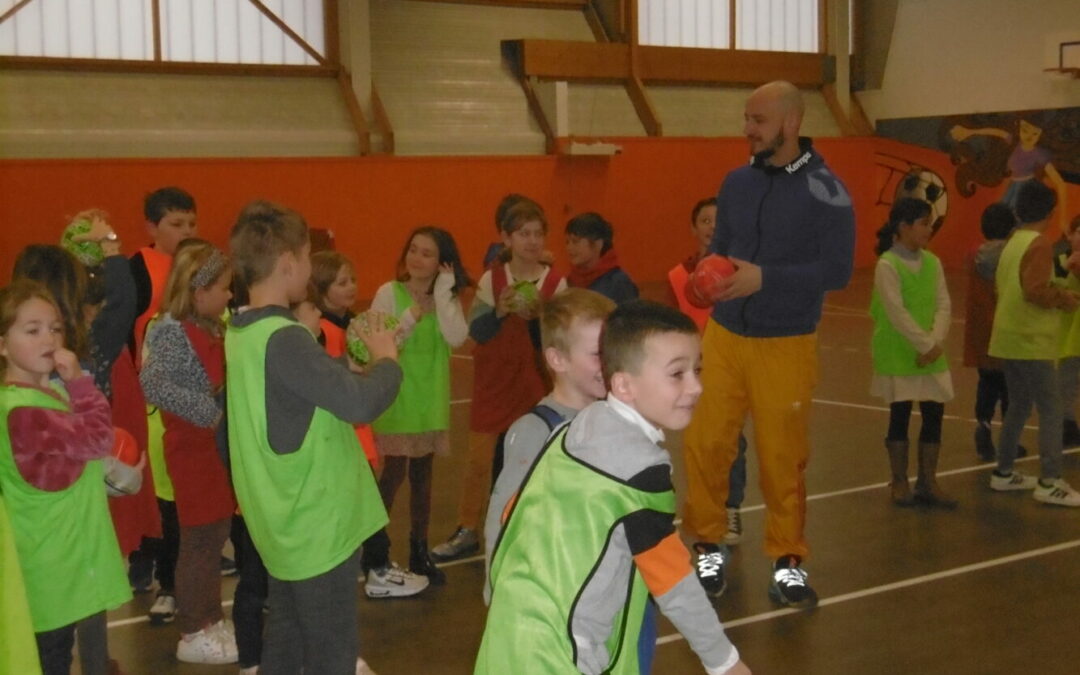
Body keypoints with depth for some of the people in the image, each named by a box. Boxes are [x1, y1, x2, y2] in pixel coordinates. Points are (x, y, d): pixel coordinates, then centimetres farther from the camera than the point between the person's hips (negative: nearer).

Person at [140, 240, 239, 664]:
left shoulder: (210, 327, 7)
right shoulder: (172, 330, -18)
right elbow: (152, 386, -31)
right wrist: (209, 411, -26)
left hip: (217, 443, 8)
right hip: (192, 446, -8)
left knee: (216, 534, 16)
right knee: (199, 539, 1)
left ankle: (211, 620, 30)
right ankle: (192, 636, 13)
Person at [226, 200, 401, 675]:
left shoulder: (242, 332, 6)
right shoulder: (284, 339, -24)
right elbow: (360, 403, -29)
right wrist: (385, 358, -11)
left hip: (286, 522, 9)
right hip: (318, 523, -9)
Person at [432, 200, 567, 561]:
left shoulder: (555, 284, -7)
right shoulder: (491, 279, -5)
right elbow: (476, 331, -9)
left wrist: (536, 318, -24)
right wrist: (499, 312, -26)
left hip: (535, 385, -1)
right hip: (492, 383, 1)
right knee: (479, 459, 6)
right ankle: (467, 532, 19)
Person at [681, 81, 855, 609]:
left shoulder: (825, 191, -8)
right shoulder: (736, 182, 7)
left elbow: (837, 270, -13)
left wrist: (765, 277, -21)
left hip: (786, 347, -3)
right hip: (724, 337, 4)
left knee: (783, 457, 4)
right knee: (705, 443, 0)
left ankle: (788, 561, 20)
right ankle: (708, 546, 19)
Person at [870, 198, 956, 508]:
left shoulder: (932, 262, 6)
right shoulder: (887, 265, -12)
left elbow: (944, 304, 1)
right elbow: (897, 313, -18)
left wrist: (936, 342, -13)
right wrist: (925, 344, -18)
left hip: (931, 354, 6)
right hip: (898, 355, -6)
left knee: (934, 413, 5)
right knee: (900, 416, 3)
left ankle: (927, 482, 17)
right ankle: (899, 483, 16)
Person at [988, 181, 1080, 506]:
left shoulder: (1013, 242, 13)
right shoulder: (1039, 243, -14)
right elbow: (1035, 290, -23)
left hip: (1009, 337, 9)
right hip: (1032, 341, -9)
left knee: (1019, 405, 18)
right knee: (1051, 409, -6)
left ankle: (1004, 472, 23)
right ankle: (1050, 483, -9)